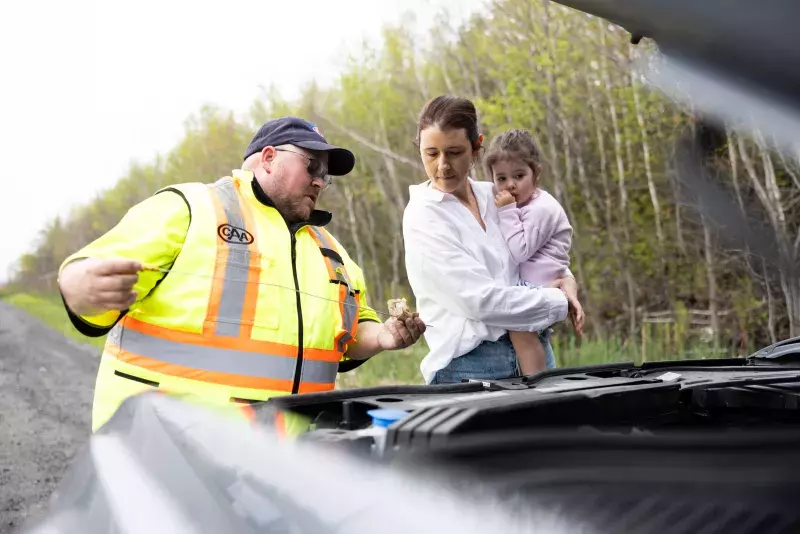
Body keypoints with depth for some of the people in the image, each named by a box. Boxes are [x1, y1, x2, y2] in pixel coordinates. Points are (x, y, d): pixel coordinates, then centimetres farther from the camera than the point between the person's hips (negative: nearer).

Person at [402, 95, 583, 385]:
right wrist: (560, 302, -7)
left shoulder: (491, 196, 9)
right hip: (467, 367, -5)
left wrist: (566, 279, 5)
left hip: (526, 358, 5)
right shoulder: (423, 217, -9)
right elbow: (481, 300, -16)